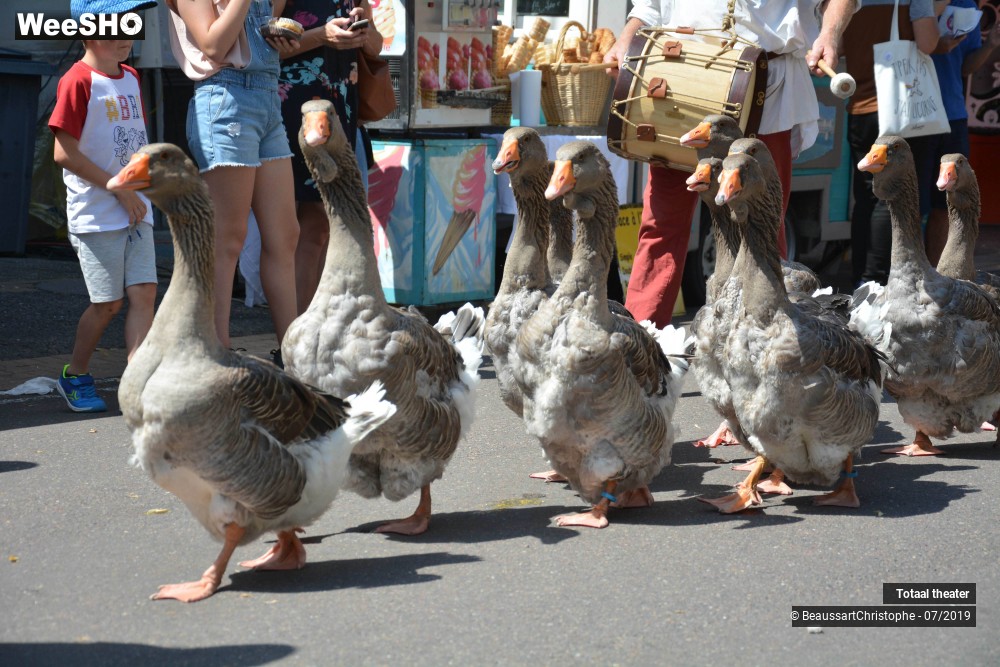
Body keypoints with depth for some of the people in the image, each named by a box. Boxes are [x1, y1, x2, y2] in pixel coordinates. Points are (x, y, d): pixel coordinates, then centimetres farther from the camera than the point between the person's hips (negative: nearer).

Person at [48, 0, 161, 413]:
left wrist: (140, 190, 9)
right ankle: (75, 376, 21)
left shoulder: (131, 78, 12)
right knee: (108, 302, 0)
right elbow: (64, 152, -16)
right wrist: (119, 190, -15)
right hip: (96, 214, -6)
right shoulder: (79, 81, -12)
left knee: (143, 293, -2)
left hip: (135, 211, 6)